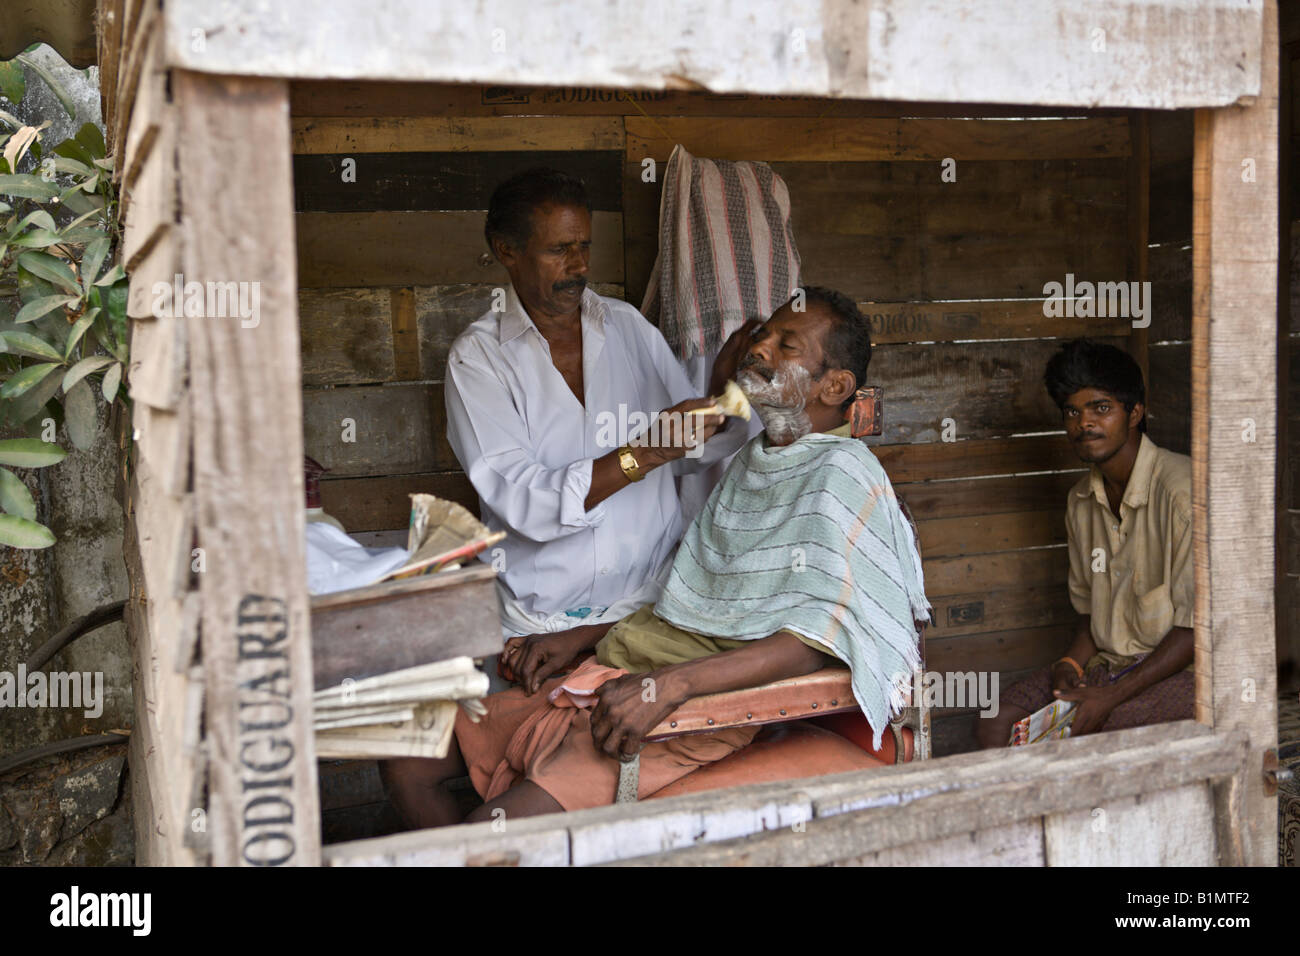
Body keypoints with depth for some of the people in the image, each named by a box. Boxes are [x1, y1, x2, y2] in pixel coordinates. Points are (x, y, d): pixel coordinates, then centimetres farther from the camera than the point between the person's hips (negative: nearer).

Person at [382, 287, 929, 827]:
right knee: (409, 768, 2)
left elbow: (817, 642, -22)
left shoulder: (842, 473, -9)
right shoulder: (749, 461, 20)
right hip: (617, 679, 9)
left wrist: (669, 686, -30)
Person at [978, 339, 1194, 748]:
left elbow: (1197, 625, -16)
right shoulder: (1080, 501, 9)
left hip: (1182, 670, -7)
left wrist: (1111, 696, -20)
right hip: (1107, 664, 7)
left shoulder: (1181, 490, -16)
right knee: (997, 721, -14)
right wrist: (1070, 665, -4)